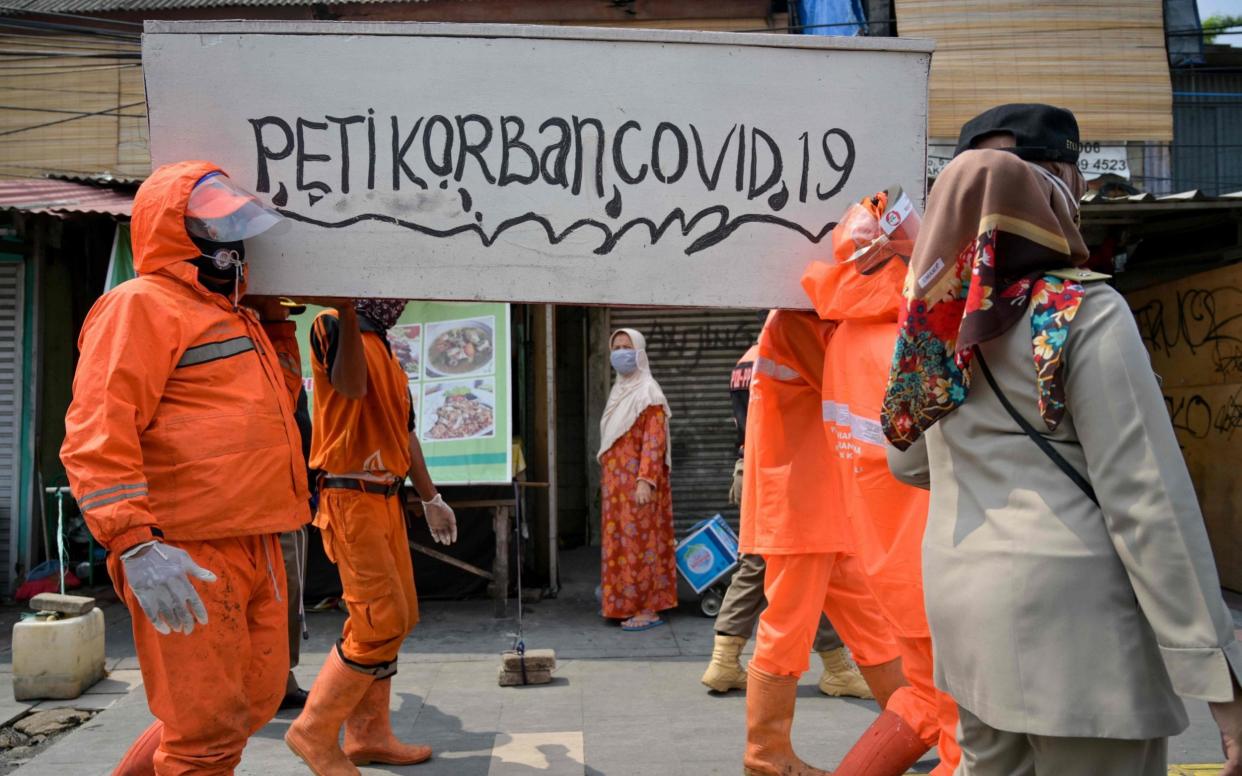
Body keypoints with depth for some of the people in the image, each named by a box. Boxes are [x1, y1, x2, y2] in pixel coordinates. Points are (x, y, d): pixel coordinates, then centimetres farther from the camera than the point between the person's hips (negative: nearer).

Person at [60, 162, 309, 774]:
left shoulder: (234, 316, 22)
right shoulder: (141, 305, -7)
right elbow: (97, 433, -18)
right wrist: (134, 542, -26)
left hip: (254, 550, 9)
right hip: (186, 559, -9)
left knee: (255, 701, 18)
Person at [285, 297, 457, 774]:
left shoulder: (387, 354, 20)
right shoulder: (331, 327, -6)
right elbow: (352, 386, -26)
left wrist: (430, 497, 24)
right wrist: (346, 312, -31)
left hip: (386, 498, 9)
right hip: (351, 498, -9)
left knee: (395, 618, 11)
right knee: (382, 620, -12)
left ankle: (368, 735, 21)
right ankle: (314, 730, 4)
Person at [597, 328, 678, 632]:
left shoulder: (647, 393, -9)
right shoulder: (619, 391, 16)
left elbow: (654, 441, -16)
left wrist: (646, 480, -24)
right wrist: (606, 478, 16)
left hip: (637, 482, -8)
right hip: (616, 482, 8)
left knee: (640, 541, -5)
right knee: (620, 541, 11)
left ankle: (648, 610, 2)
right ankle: (629, 605, 20)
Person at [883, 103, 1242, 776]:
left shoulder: (936, 319, 5)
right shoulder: (1084, 313, -14)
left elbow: (908, 462, 17)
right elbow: (1147, 498, -16)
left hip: (964, 607, 7)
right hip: (1070, 617, -6)